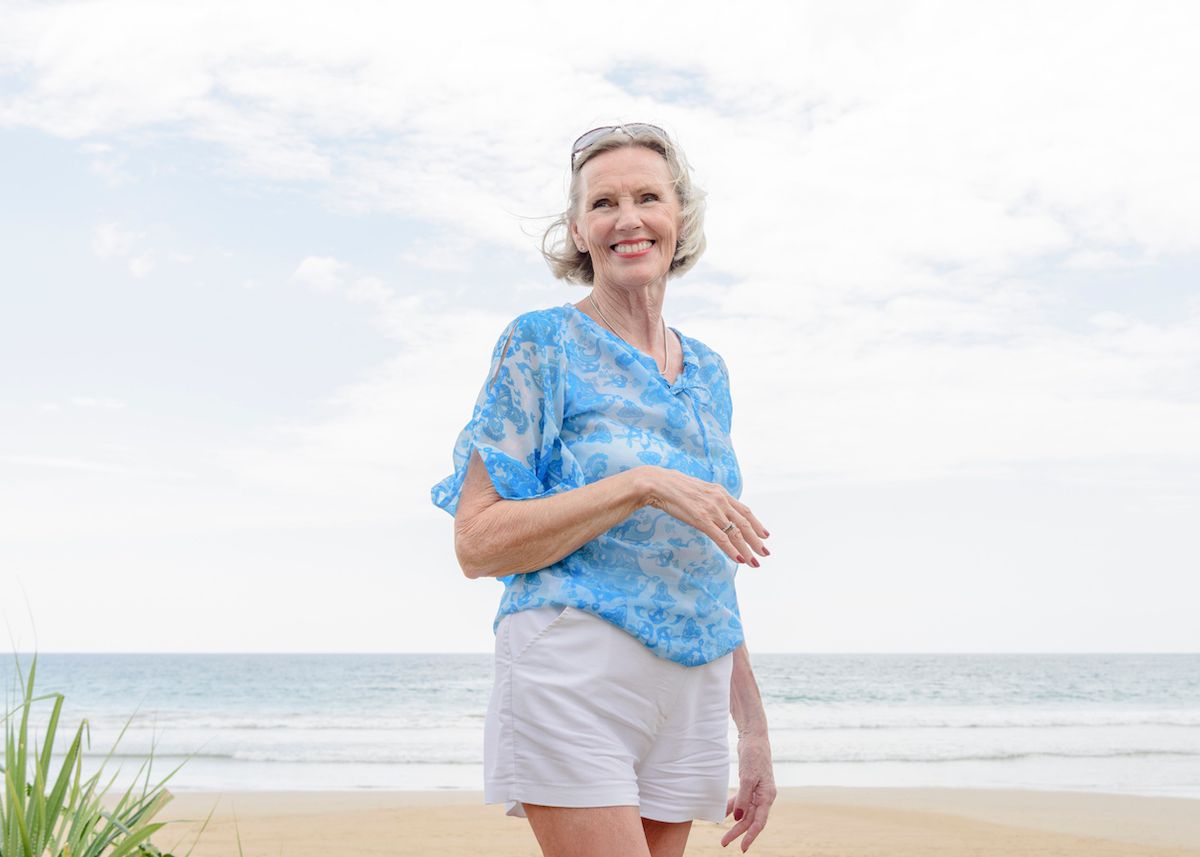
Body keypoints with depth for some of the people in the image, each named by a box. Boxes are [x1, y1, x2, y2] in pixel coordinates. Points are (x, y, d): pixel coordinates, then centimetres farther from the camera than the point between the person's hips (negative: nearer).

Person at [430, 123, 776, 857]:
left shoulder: (708, 371, 16)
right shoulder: (543, 344, -1)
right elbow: (477, 541, -9)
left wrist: (754, 730, 17)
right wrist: (642, 486, -17)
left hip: (691, 702, 6)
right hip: (573, 686, -5)